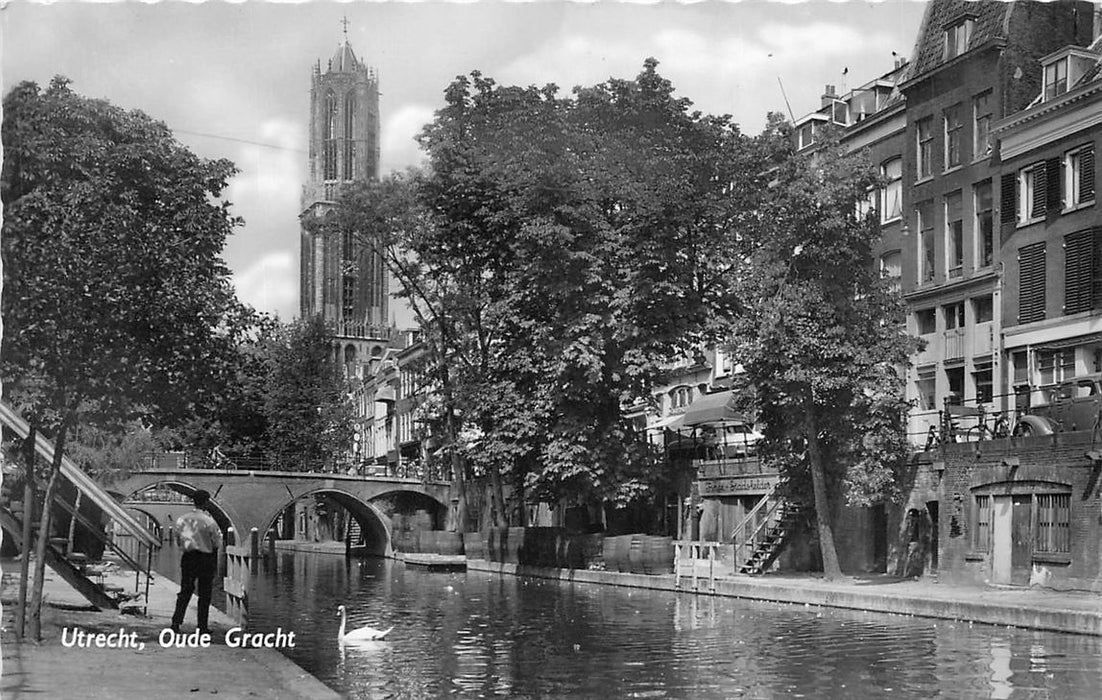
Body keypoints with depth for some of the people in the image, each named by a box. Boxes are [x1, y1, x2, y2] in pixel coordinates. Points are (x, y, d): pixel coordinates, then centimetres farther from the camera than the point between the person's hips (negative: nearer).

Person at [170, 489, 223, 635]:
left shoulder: (181, 519, 1)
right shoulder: (209, 521, -13)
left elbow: (178, 542, 10)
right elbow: (216, 545, -7)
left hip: (187, 557, 4)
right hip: (205, 558, -4)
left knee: (185, 591, 10)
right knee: (204, 594, 6)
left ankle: (176, 621, -1)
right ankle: (202, 626, 9)